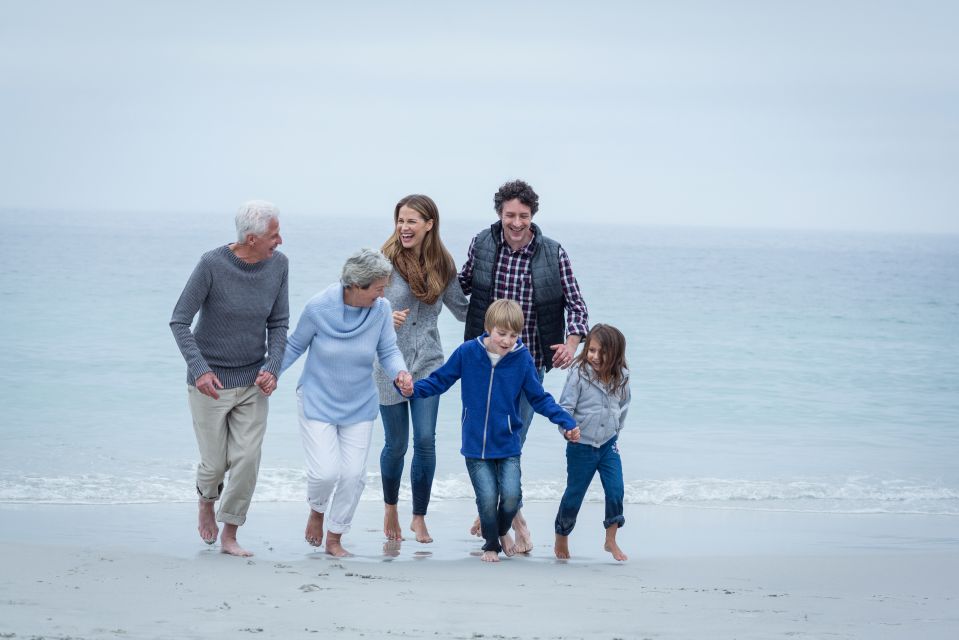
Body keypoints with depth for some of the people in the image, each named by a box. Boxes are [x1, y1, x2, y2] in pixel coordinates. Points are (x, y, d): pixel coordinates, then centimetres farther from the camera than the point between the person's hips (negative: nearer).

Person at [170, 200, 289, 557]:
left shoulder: (278, 265, -8)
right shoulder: (212, 265, -20)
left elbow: (279, 324, 0)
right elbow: (179, 322, -16)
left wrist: (272, 369, -15)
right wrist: (199, 369, -28)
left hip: (253, 381, 3)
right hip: (210, 381, -3)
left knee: (247, 461, -4)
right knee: (215, 462, 6)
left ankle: (230, 536, 10)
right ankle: (207, 502, 40)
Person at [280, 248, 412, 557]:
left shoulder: (381, 309, -13)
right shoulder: (318, 308, -19)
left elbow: (388, 350, -5)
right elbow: (295, 346, -4)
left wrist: (400, 372, -26)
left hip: (359, 405, 3)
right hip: (318, 401, -3)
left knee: (354, 475, 1)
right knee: (325, 472, -12)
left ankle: (335, 539, 21)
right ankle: (317, 510, 25)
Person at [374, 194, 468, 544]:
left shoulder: (442, 265, 3)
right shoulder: (386, 261, -8)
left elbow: (462, 308, 14)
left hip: (428, 363, 2)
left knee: (425, 440, -7)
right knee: (396, 444, 6)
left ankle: (419, 517, 7)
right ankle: (390, 508, 32)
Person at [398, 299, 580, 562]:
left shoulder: (522, 358, -6)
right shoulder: (467, 352, -7)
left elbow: (539, 398, 2)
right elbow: (440, 380, 3)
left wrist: (566, 422, -6)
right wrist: (413, 389, -13)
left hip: (508, 445, 0)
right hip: (475, 445, 0)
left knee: (511, 495, -12)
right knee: (487, 498, -7)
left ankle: (503, 531, 24)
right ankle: (491, 544, 22)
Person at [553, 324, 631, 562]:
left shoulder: (621, 377, -2)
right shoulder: (579, 374, -15)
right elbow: (565, 406, -13)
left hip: (608, 444, 3)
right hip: (581, 446, -3)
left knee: (616, 491, -8)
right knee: (574, 495, 8)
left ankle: (611, 540, 7)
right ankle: (561, 538, 29)